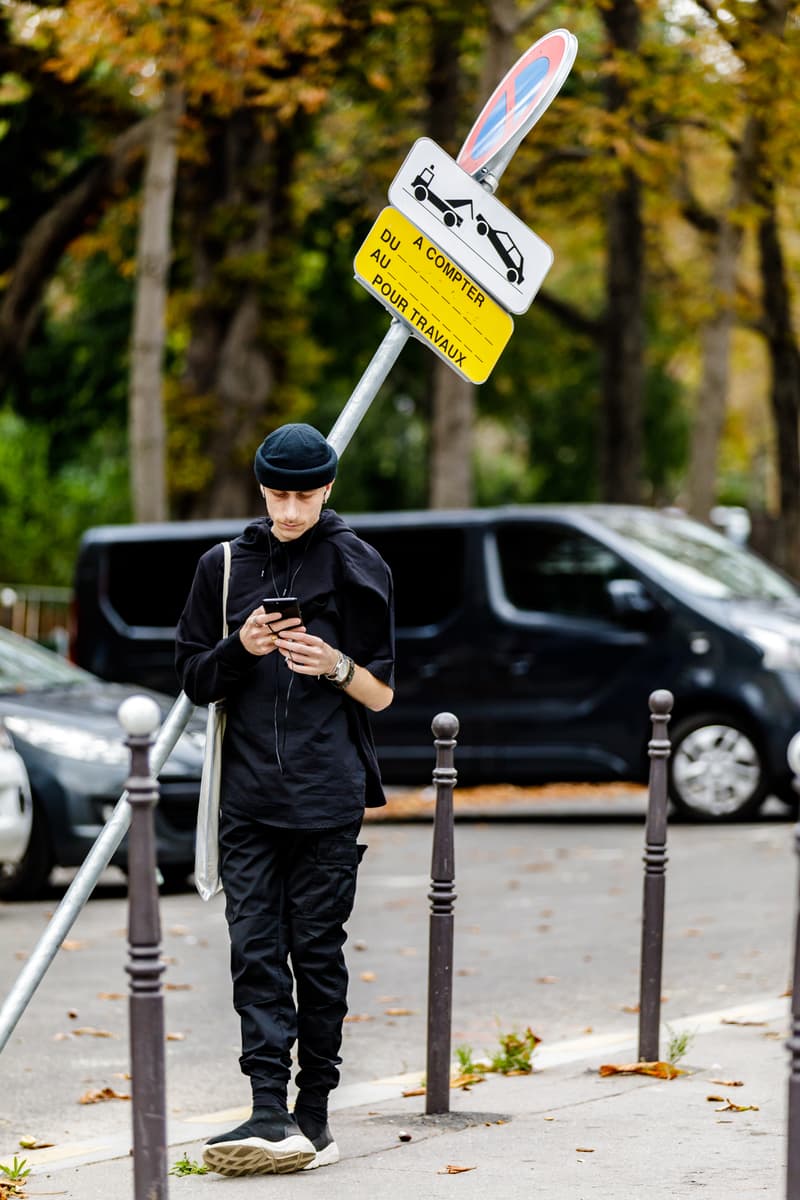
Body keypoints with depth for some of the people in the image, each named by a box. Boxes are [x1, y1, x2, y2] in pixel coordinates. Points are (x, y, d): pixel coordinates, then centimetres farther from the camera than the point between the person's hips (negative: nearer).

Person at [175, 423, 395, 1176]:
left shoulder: (355, 566, 4)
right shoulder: (226, 566, 11)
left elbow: (381, 693, 5)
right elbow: (194, 680, 13)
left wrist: (336, 664, -15)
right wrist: (240, 648, -6)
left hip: (326, 799, -2)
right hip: (248, 796, 2)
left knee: (317, 950, 0)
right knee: (255, 951, -7)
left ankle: (313, 1111, 7)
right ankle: (270, 1112, -12)